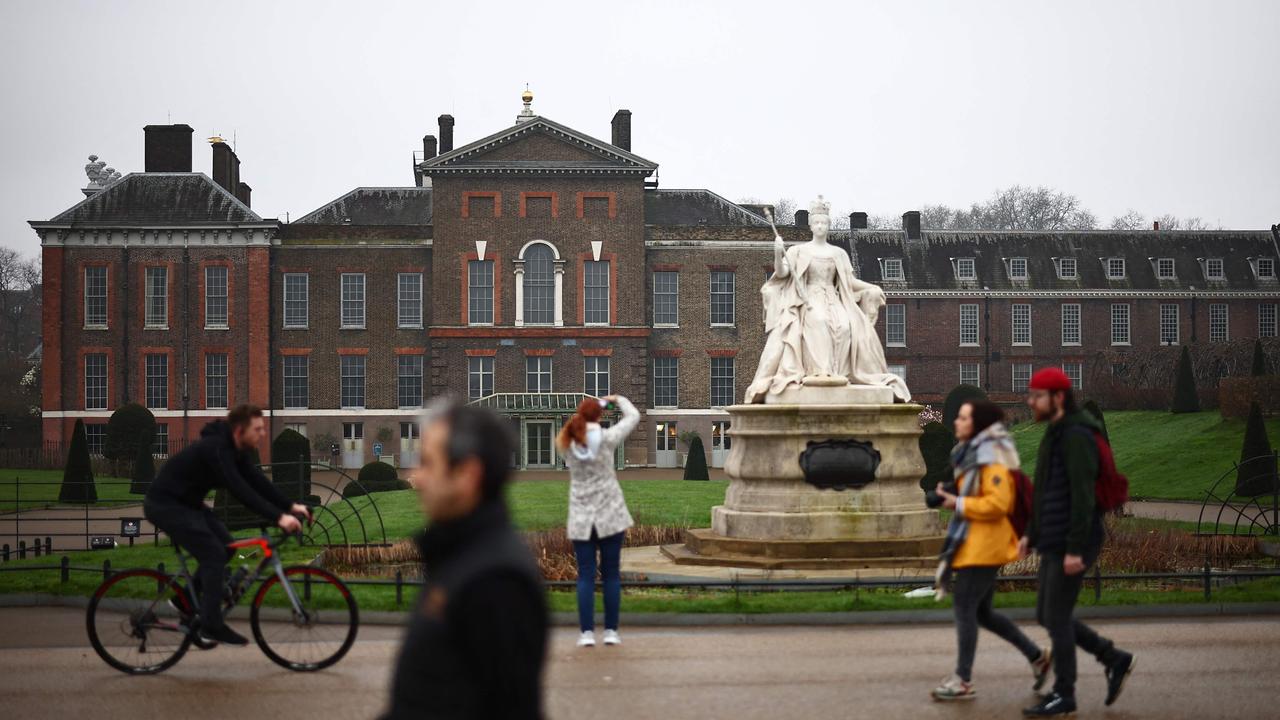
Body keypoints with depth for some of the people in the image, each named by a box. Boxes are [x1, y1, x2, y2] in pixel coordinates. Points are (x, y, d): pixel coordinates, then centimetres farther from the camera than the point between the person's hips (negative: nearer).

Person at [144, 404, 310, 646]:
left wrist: (290, 506, -9)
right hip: (164, 504, -10)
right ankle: (211, 626, -11)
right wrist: (278, 517, -41)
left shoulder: (235, 449, 3)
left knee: (225, 545, 5)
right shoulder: (215, 449, -27)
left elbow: (258, 482, 2)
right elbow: (240, 491, -36)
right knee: (213, 553, -15)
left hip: (185, 502, 10)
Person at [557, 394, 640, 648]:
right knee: (611, 574, 7)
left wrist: (597, 405, 19)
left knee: (586, 575, 4)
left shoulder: (568, 443, -3)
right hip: (610, 515, -2)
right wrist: (617, 399, 21)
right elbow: (633, 416, 4)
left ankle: (587, 632, 0)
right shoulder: (606, 439, -8)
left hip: (581, 519, 2)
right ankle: (611, 631, 10)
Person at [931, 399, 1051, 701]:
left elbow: (997, 503, -23)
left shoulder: (992, 458, -15)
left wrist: (958, 504, -19)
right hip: (973, 542, 10)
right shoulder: (974, 452, 16)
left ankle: (963, 681, 0)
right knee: (981, 611, 14)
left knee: (965, 609, -6)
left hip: (982, 546, -10)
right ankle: (1036, 656, 22)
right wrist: (952, 495, 11)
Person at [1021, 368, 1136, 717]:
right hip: (1053, 543, 10)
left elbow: (1083, 494, -21)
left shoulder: (1076, 435, -16)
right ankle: (1114, 659, 21)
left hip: (1071, 544, -10)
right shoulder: (1055, 433, 16)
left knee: (1057, 617, -3)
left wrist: (1076, 548, -24)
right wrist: (1031, 533, 19)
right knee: (1047, 615, 13)